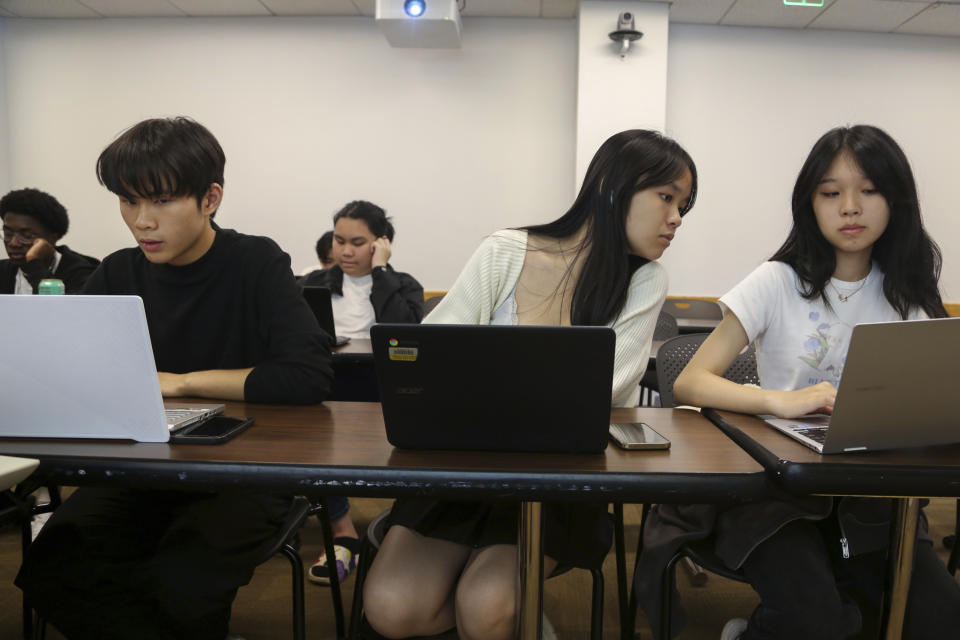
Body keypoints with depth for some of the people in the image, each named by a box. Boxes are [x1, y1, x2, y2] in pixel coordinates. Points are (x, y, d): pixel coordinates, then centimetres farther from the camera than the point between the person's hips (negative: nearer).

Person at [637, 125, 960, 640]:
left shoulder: (906, 295, 6)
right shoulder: (778, 282, -7)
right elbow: (689, 384, -13)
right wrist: (781, 401, -30)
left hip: (870, 492, 4)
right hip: (776, 486, -4)